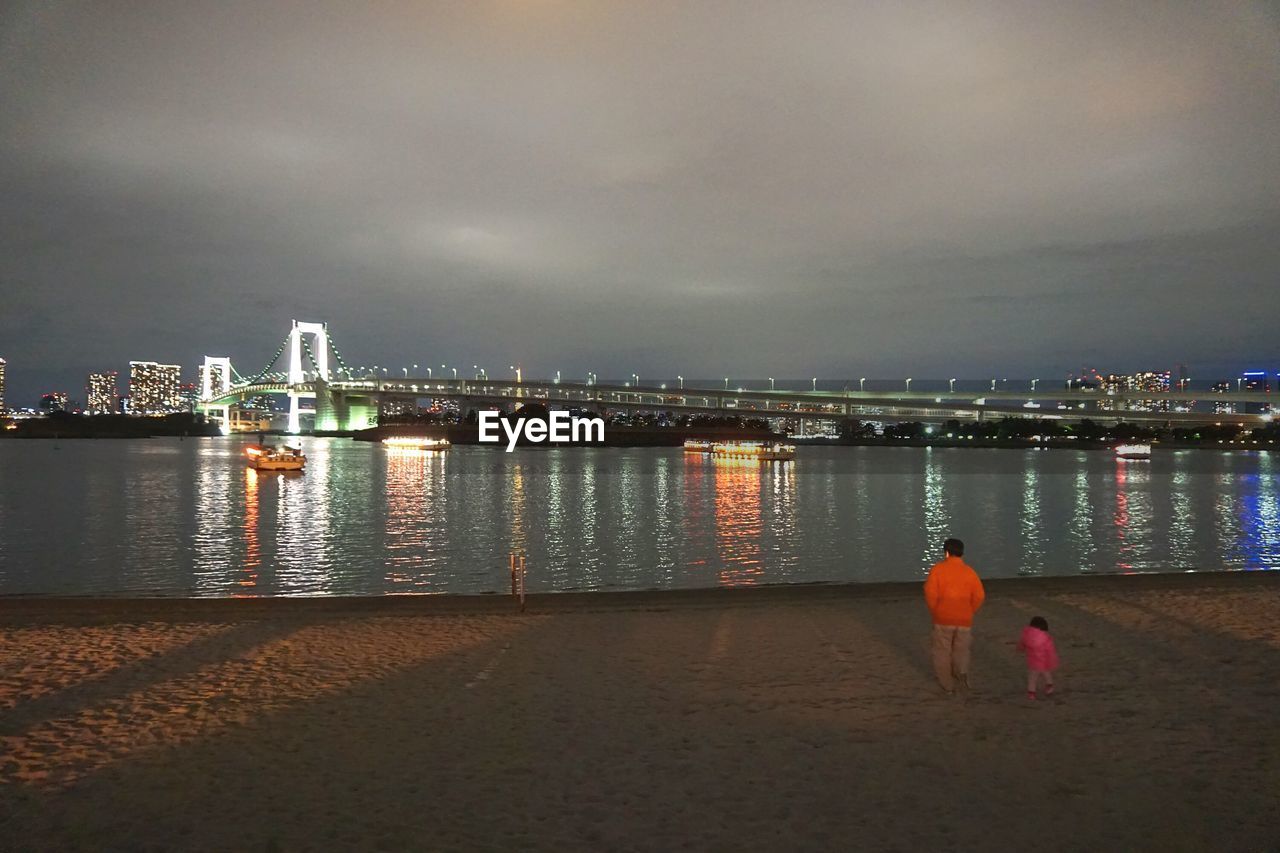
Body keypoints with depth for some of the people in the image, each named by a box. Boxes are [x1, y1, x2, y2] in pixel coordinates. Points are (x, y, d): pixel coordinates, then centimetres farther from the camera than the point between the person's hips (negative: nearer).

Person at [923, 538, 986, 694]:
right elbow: (980, 596, -4)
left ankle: (948, 684, 14)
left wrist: (934, 611, 0)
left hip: (943, 618, -2)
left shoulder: (938, 569, -6)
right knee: (961, 650, 21)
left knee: (943, 651, 12)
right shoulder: (970, 571, 1)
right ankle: (962, 671, -1)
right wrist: (969, 612, 8)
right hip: (964, 620, 2)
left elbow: (930, 593, -14)